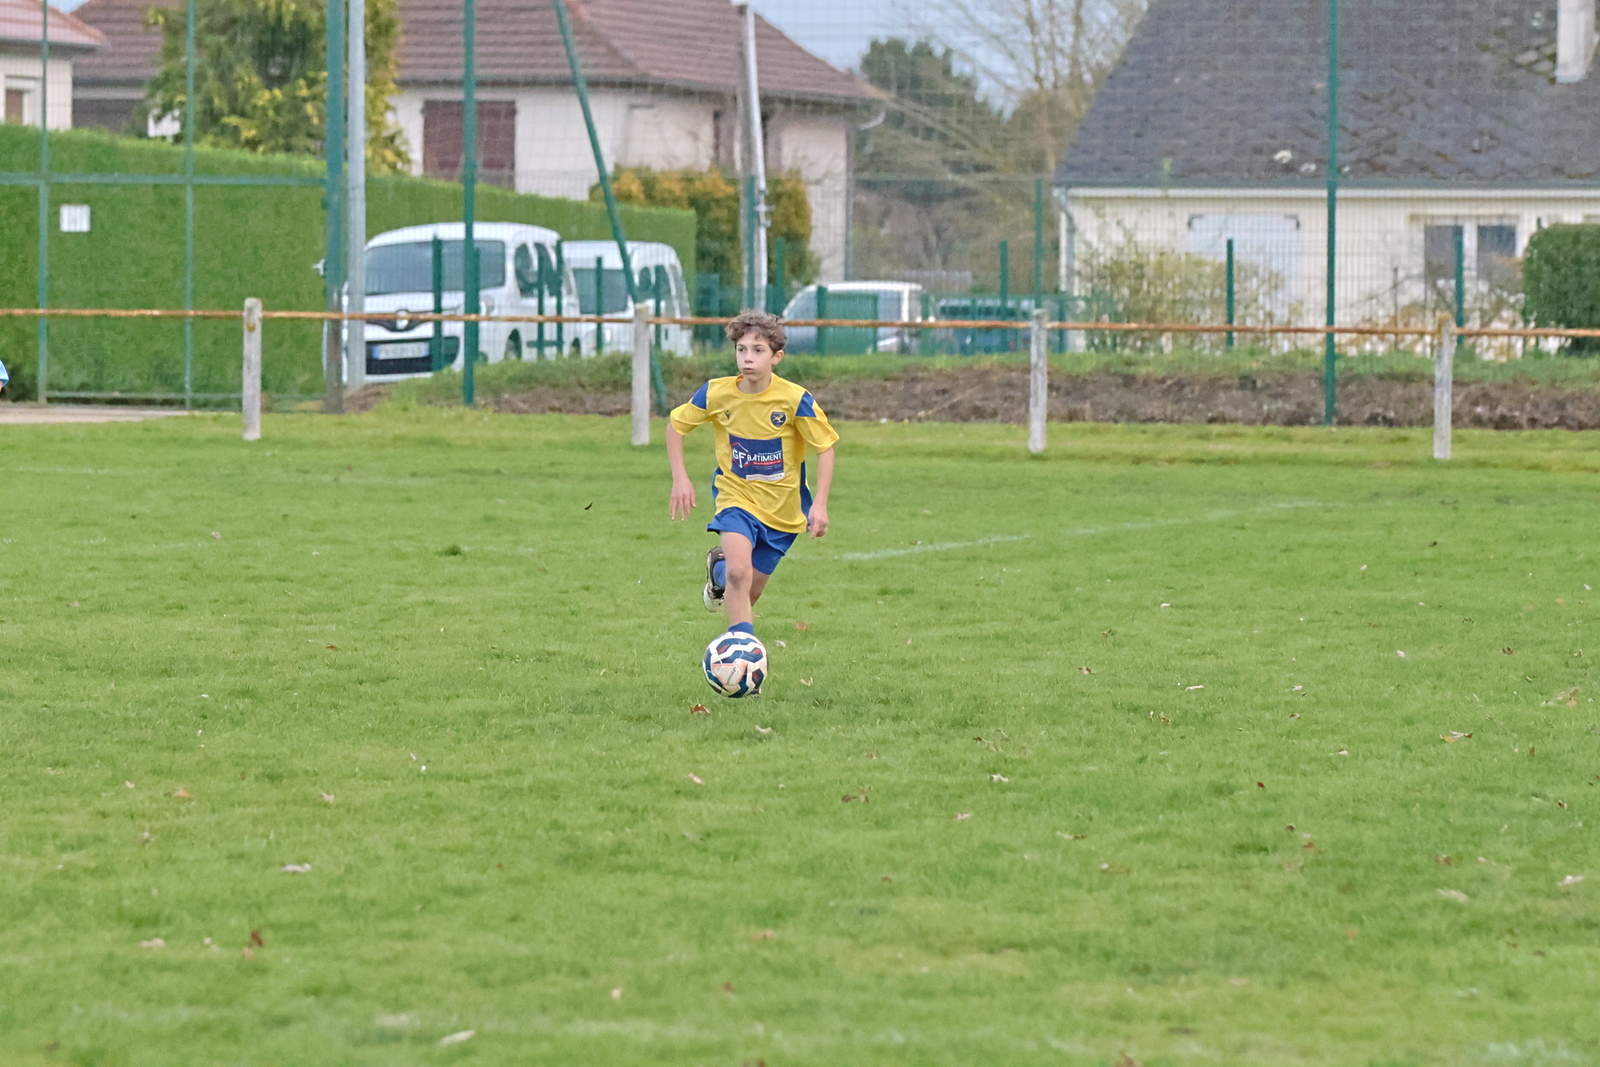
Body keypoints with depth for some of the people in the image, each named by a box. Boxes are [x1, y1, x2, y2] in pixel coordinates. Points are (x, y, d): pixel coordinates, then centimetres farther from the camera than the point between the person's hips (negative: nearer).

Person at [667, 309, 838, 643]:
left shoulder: (795, 400, -19)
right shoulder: (716, 394, -14)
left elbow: (825, 447, -8)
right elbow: (676, 425, 3)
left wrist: (820, 504, -17)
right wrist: (680, 478, -6)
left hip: (782, 506, 1)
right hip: (736, 496, -1)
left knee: (751, 590, 11)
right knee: (739, 573, -27)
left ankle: (720, 566, 46)